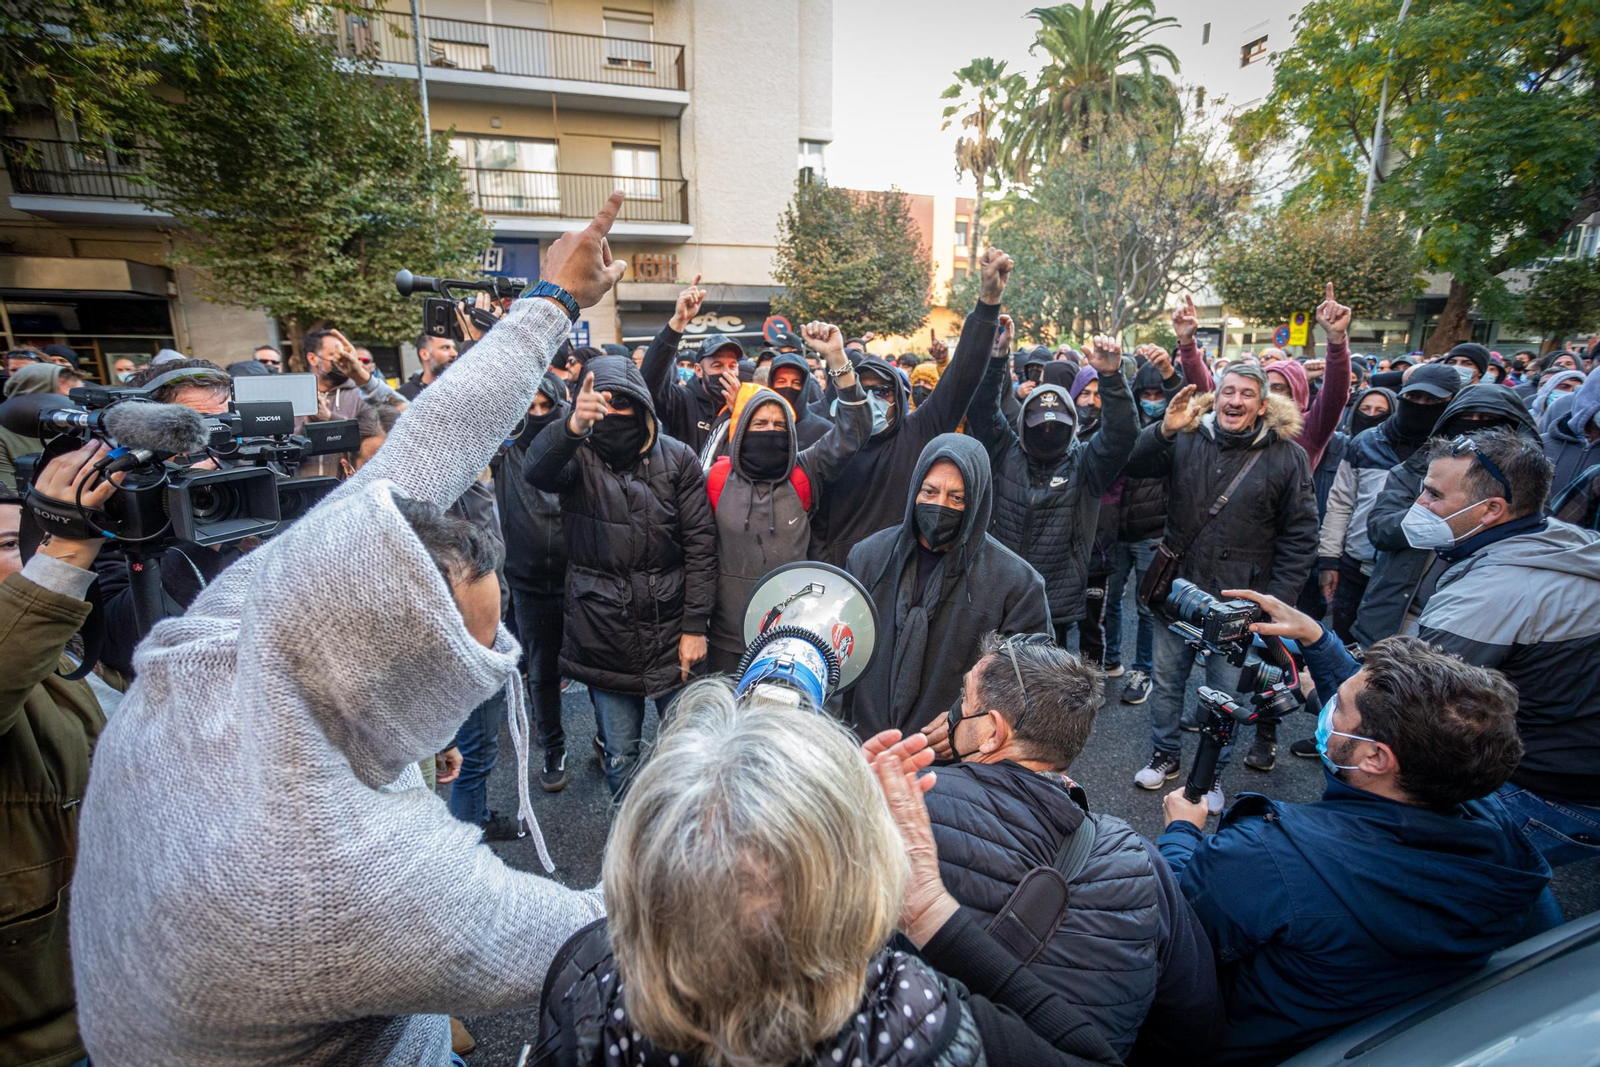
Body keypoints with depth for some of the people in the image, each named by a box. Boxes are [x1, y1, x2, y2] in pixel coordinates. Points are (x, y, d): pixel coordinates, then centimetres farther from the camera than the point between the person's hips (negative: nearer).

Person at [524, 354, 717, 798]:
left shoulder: (677, 458, -1)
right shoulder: (578, 457, -1)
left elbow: (700, 545, -3)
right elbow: (535, 469, -25)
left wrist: (696, 625, -7)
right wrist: (572, 426, -45)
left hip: (671, 631, 0)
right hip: (604, 634, 0)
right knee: (620, 755, 14)